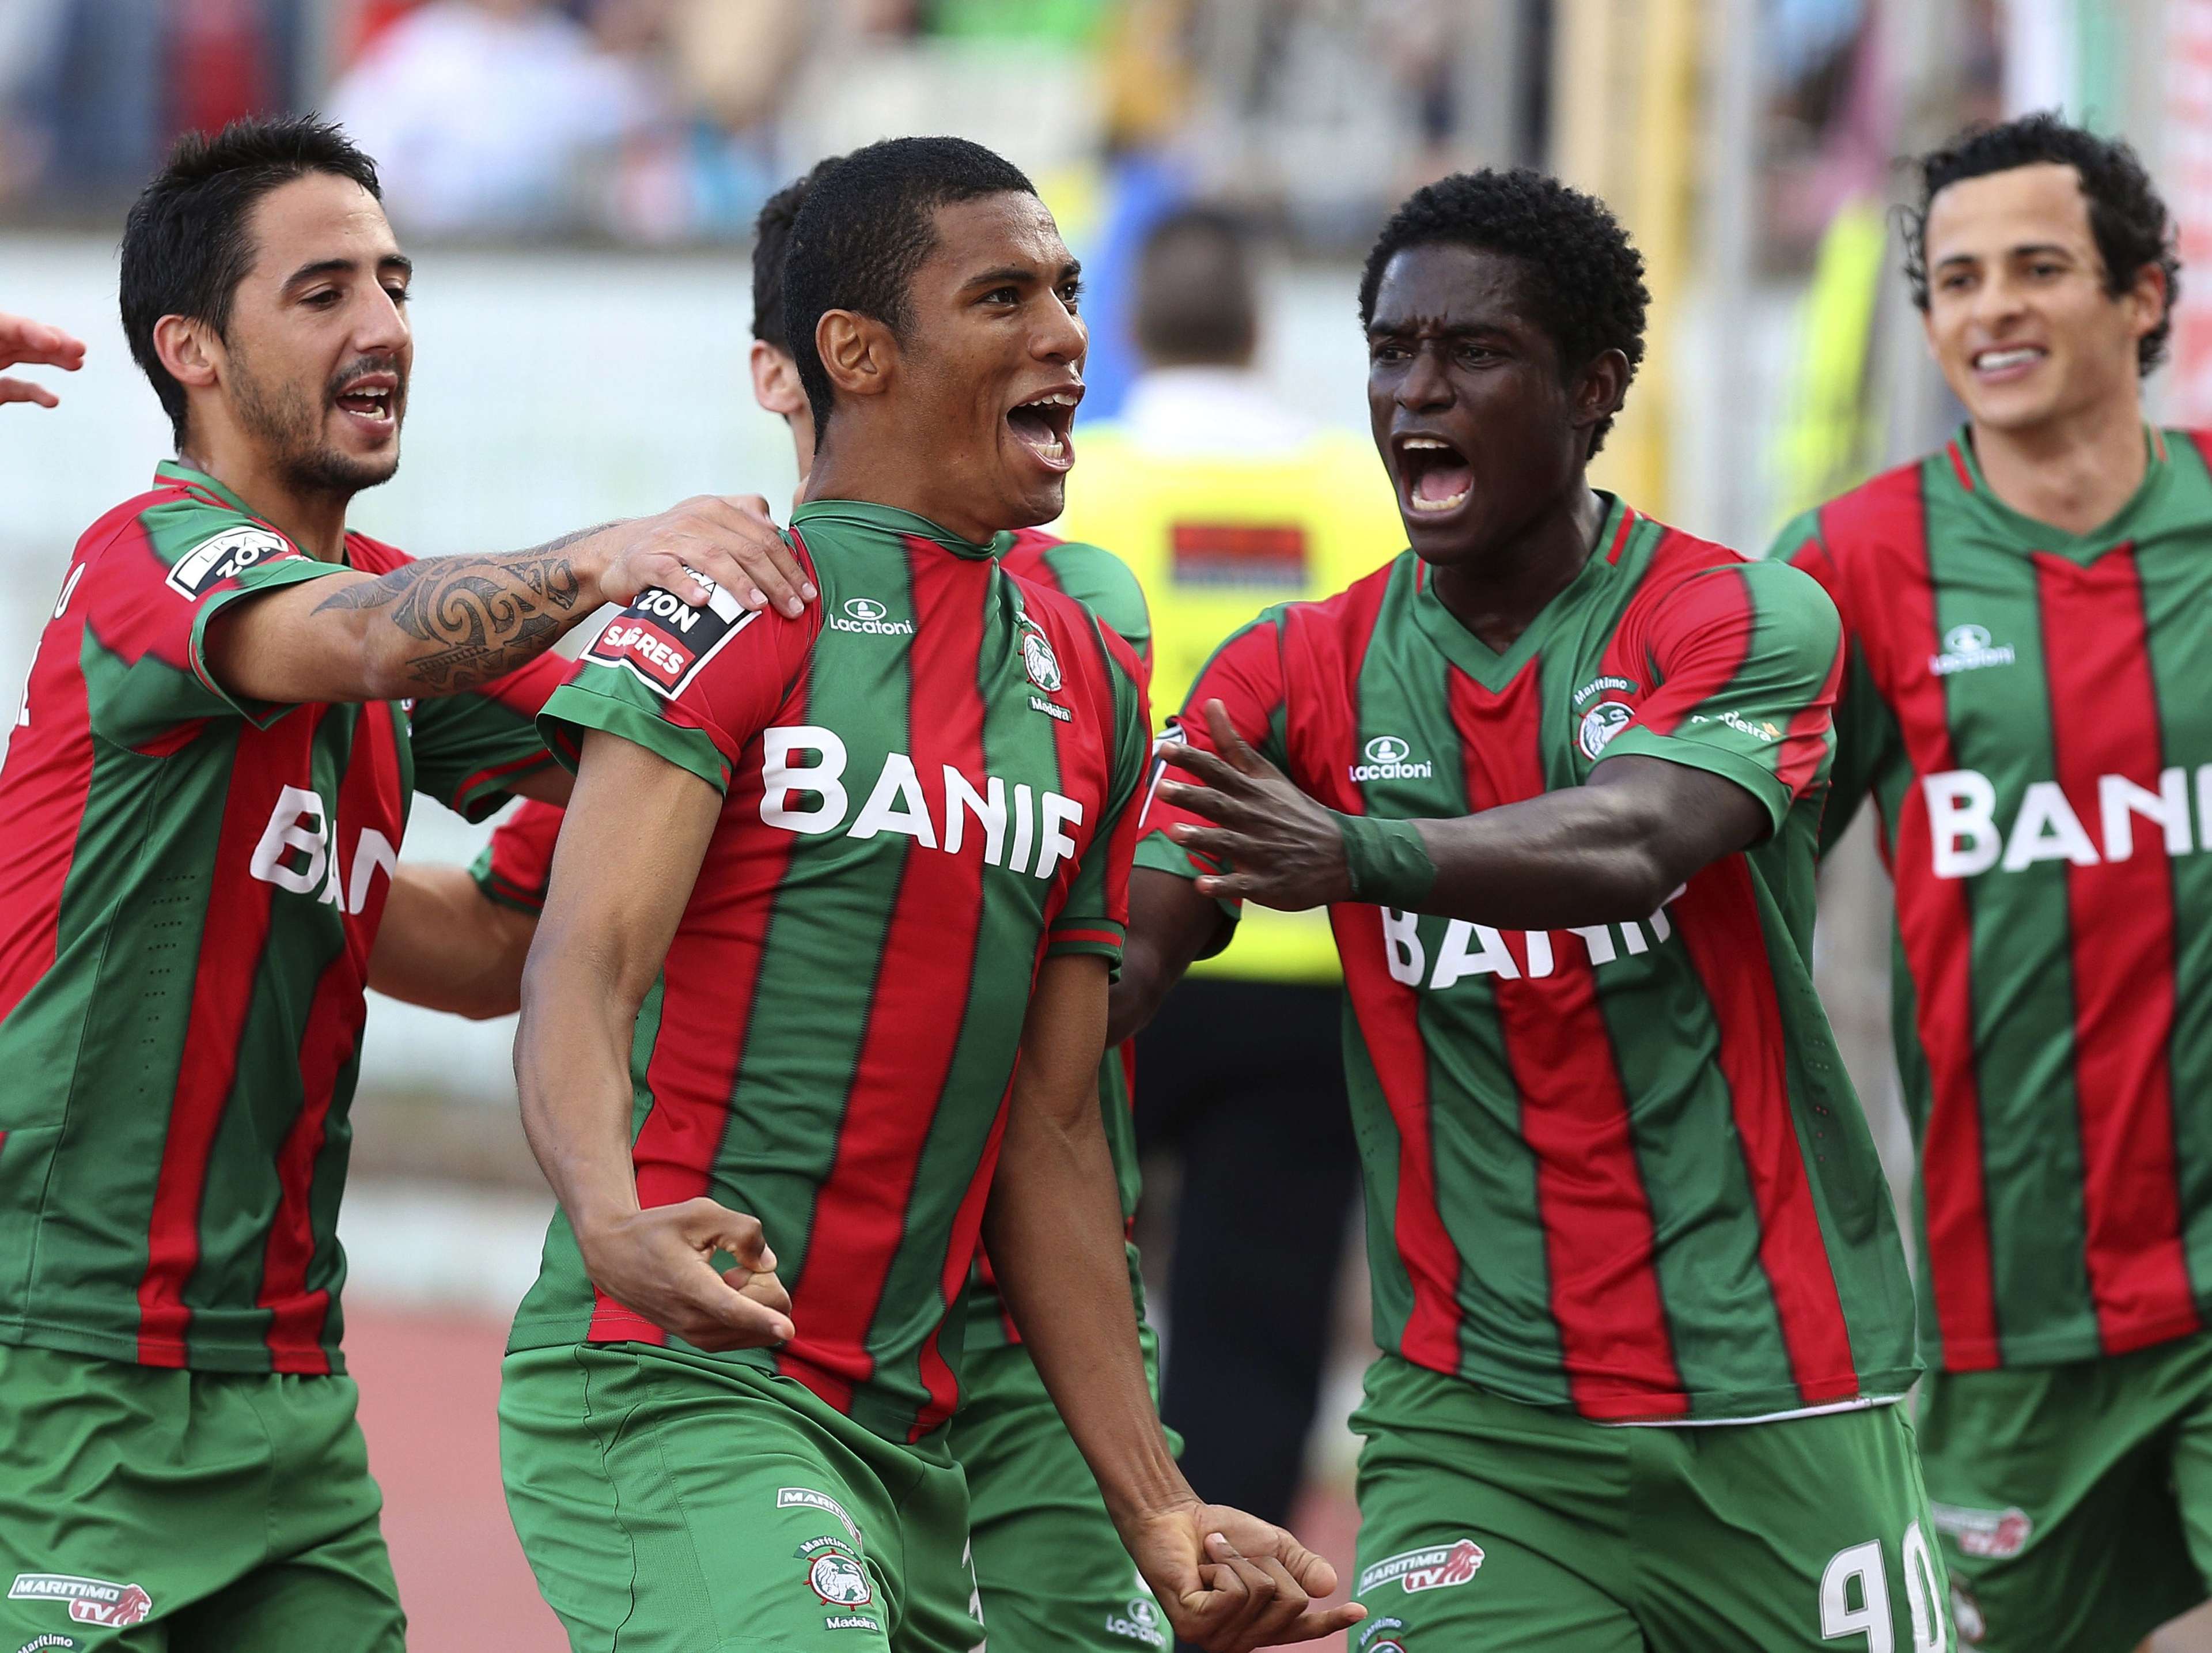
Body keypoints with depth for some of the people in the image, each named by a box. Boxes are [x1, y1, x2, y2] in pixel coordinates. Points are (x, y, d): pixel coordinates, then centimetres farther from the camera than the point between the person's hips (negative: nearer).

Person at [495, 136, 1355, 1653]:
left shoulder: (1088, 685, 16)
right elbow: (583, 970, -16)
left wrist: (1158, 1512, 13)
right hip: (670, 1394, -8)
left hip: (907, 1442, 8)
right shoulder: (736, 612, -5)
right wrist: (614, 1217, -37)